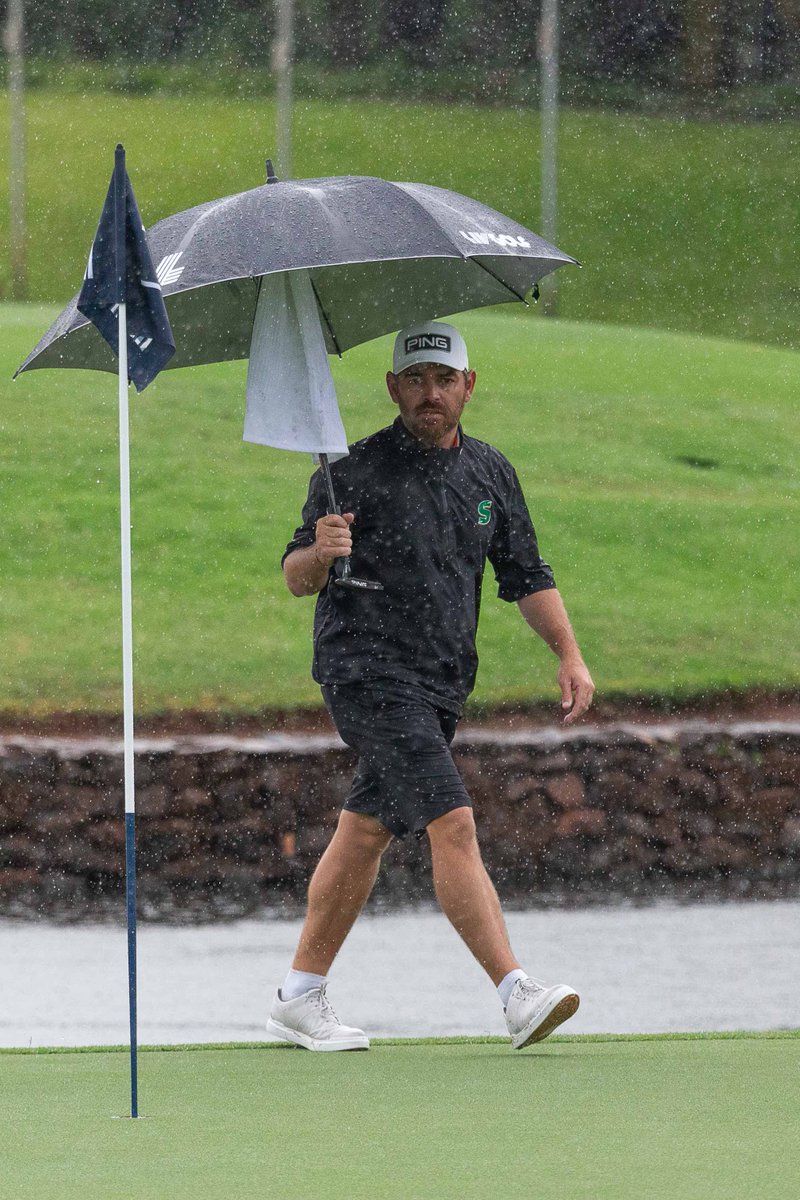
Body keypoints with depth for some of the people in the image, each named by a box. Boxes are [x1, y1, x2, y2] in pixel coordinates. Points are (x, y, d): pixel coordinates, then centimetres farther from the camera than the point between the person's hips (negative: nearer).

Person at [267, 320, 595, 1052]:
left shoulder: (489, 473, 11)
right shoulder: (354, 471, -6)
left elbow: (526, 576, 17)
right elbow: (296, 579, -7)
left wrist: (571, 656, 5)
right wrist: (320, 552, -29)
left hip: (441, 687, 7)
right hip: (369, 677, -7)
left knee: (365, 836, 12)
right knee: (453, 825, -17)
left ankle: (300, 1000, 21)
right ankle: (517, 996, -23)